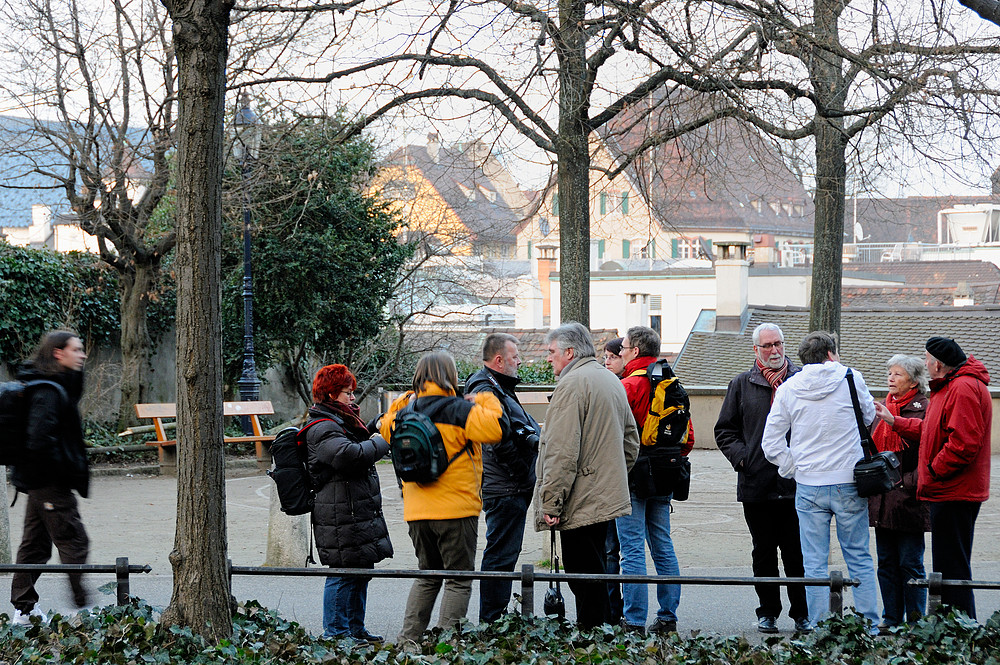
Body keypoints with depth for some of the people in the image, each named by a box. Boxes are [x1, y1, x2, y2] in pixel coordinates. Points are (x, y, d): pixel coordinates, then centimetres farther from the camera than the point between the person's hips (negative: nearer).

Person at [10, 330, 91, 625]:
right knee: (73, 542, -6)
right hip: (51, 481, -11)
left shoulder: (54, 387, 13)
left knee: (36, 544, 14)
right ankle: (84, 607, -3)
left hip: (38, 480, 11)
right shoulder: (48, 392, -19)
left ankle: (24, 609, 19)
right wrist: (66, 470, -19)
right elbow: (40, 440, -27)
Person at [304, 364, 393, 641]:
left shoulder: (340, 423, 19)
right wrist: (380, 443, -17)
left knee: (361, 570, 16)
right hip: (341, 517, -11)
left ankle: (355, 629, 26)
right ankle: (336, 634, 0)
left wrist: (374, 433, 13)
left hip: (358, 513, 11)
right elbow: (347, 455, -32)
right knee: (344, 573, -7)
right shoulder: (322, 429, -15)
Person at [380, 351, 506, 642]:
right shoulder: (459, 411, -11)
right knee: (459, 579, 2)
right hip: (456, 510, -6)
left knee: (427, 575, 20)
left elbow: (387, 428, 26)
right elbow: (497, 429, -17)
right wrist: (486, 401, -2)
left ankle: (408, 638, 14)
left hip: (416, 511, 6)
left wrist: (403, 401, 23)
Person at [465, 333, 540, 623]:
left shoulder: (499, 389, 19)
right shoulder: (486, 392, -16)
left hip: (513, 490, 11)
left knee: (503, 553, 16)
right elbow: (499, 444, -23)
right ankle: (493, 621, -4)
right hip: (506, 490, -11)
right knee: (501, 555, -7)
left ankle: (494, 619, 23)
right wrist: (525, 475, -16)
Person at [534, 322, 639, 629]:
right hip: (607, 497, 10)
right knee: (594, 573, 16)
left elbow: (562, 451, -20)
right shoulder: (612, 380, 17)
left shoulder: (572, 384, -14)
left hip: (581, 503, -10)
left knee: (584, 576, -7)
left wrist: (550, 502, -18)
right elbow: (631, 440, 23)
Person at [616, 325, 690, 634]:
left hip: (633, 478, -7)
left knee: (632, 550, -4)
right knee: (663, 547, 12)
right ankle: (668, 617, 15)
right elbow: (688, 438, 13)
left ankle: (634, 621, -4)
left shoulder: (627, 386, -13)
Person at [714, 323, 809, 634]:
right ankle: (768, 612, 16)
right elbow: (725, 431, 13)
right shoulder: (742, 384, 9)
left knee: (797, 552, 1)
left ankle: (802, 614, 10)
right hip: (757, 484, 1)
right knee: (764, 552, 7)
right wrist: (741, 457, -3)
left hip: (796, 482, -1)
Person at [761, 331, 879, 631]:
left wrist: (795, 468, 10)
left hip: (808, 486, 0)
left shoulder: (788, 388, 0)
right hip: (849, 483, 0)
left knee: (815, 563, 6)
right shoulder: (851, 379, -4)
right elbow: (869, 417, 14)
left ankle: (819, 627, 5)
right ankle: (869, 626, 10)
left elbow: (771, 443, 0)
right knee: (859, 559, 10)